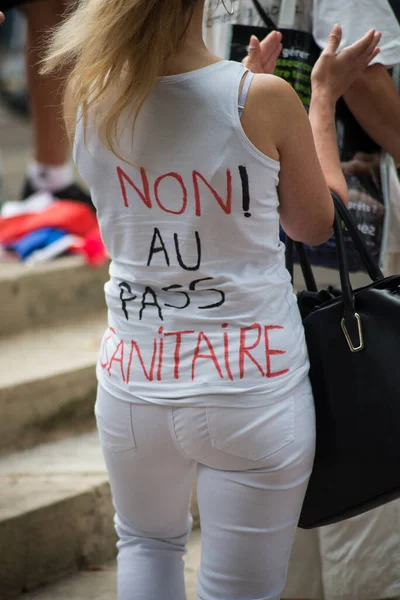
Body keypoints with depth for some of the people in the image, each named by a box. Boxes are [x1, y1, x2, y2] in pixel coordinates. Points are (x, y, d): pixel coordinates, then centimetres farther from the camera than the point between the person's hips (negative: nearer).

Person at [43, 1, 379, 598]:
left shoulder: (86, 95, -6)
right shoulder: (263, 100, -15)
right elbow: (317, 224, 4)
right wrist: (324, 99, 13)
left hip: (134, 384, 3)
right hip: (251, 383, -3)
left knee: (147, 543, 29)